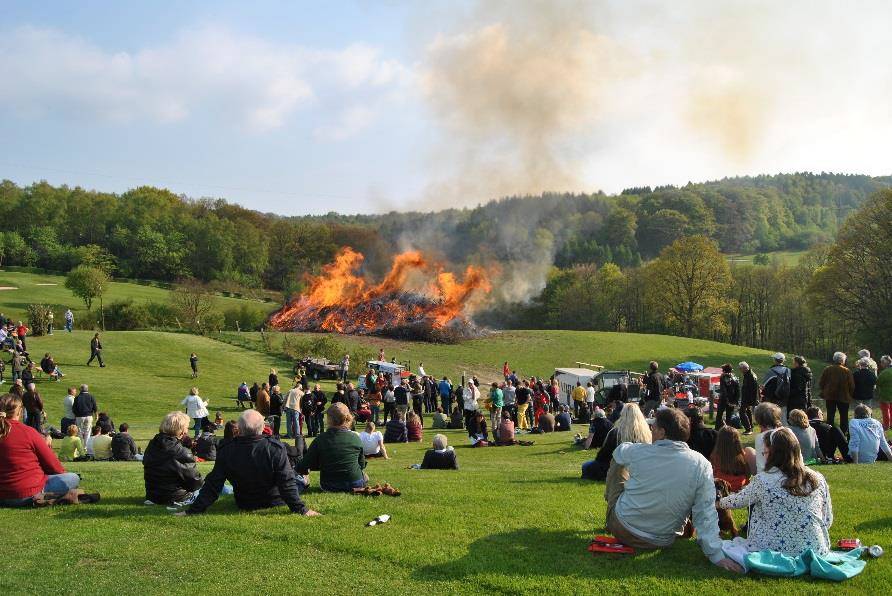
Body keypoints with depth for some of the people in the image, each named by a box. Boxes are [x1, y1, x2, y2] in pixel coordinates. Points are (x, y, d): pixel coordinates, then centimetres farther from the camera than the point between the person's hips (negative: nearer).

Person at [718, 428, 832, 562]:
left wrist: (719, 503, 28)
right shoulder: (818, 480, -4)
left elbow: (738, 501, 6)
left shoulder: (762, 481, -12)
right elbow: (827, 520, 6)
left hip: (775, 553, -5)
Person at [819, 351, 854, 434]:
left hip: (829, 396, 2)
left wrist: (824, 393, 15)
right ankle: (844, 432, 12)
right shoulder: (847, 371, -11)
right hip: (843, 397, -2)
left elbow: (821, 383, 0)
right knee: (844, 416, 10)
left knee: (830, 415, 10)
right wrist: (850, 395, 7)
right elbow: (852, 386, -8)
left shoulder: (827, 370, -4)